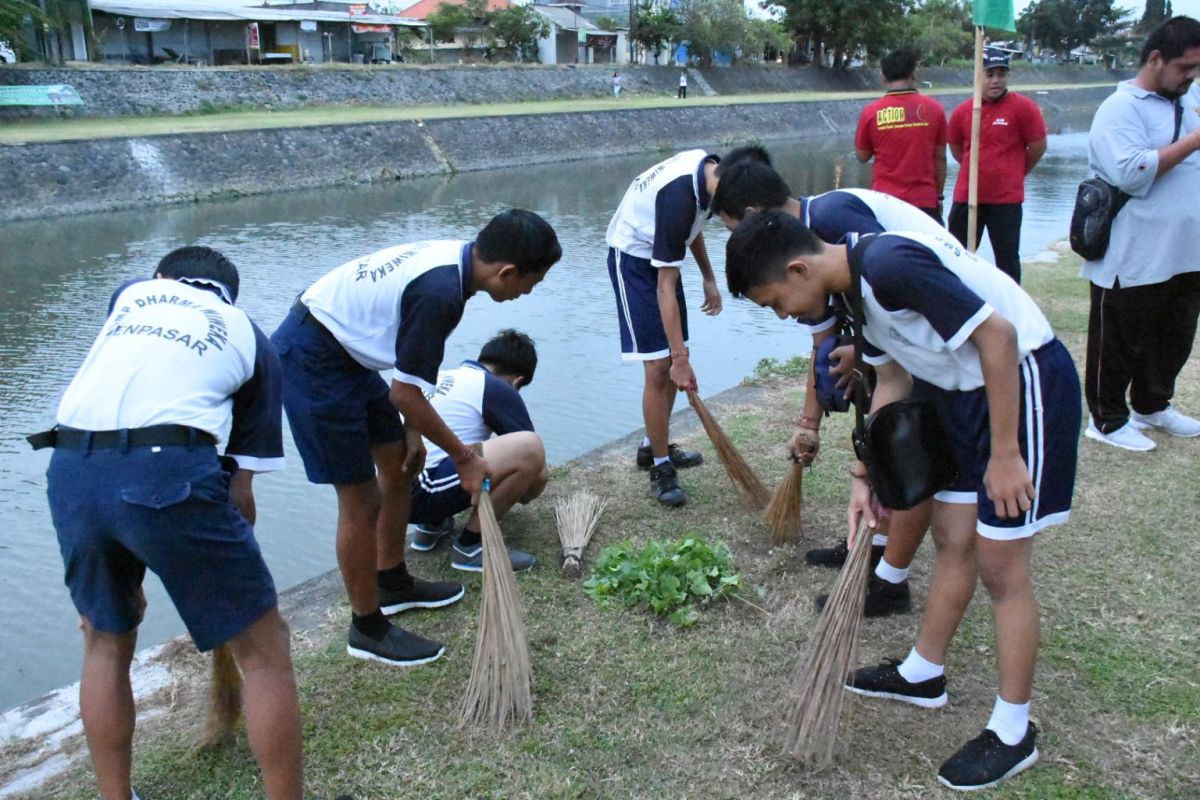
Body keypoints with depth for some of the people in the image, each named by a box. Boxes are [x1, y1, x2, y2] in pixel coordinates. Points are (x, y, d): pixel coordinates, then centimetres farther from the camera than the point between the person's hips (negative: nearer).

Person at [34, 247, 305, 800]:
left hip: (72, 469, 4)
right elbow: (240, 489, 18)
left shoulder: (133, 292, 28)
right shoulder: (250, 336, 21)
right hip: (169, 472, -4)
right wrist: (227, 575, 30)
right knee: (264, 651, 11)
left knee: (105, 645, 27)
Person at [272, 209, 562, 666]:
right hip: (311, 363, -10)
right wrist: (465, 457, -11)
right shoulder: (440, 292, -29)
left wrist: (412, 431, 13)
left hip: (343, 351, 10)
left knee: (398, 464, 18)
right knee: (361, 498, -2)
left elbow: (409, 364, 11)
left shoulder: (452, 257, 0)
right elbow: (406, 393, -22)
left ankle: (393, 584, 36)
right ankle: (367, 629, 15)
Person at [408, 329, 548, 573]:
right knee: (530, 447, -16)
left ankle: (431, 525, 18)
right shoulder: (498, 390, -1)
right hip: (420, 494, -9)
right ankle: (471, 545, -4)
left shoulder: (442, 377, 23)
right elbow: (535, 464, 2)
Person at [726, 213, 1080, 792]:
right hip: (967, 391, 9)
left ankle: (1013, 732, 15)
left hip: (1023, 381, -9)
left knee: (999, 567, -1)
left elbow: (997, 334, -27)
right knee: (953, 540, 19)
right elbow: (892, 380, 11)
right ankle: (923, 674, 36)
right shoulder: (855, 285, 3)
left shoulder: (889, 265, -27)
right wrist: (864, 475, 8)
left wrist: (1003, 455, -22)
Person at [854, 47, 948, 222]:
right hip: (924, 201, 0)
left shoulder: (871, 112, -4)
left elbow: (862, 156, 7)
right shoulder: (933, 109, -1)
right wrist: (938, 195, 14)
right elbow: (940, 158, 5)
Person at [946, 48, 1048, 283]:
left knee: (1007, 258, 5)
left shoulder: (1023, 107, -7)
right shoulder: (962, 111, 2)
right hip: (966, 197, 3)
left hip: (1006, 199, -3)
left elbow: (1038, 146, 0)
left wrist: (1015, 173, 10)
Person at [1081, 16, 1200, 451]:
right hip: (1133, 262, -9)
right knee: (1120, 345, 4)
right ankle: (1107, 420, 17)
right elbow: (1131, 174, -26)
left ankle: (1152, 406, 36)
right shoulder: (1121, 108, -12)